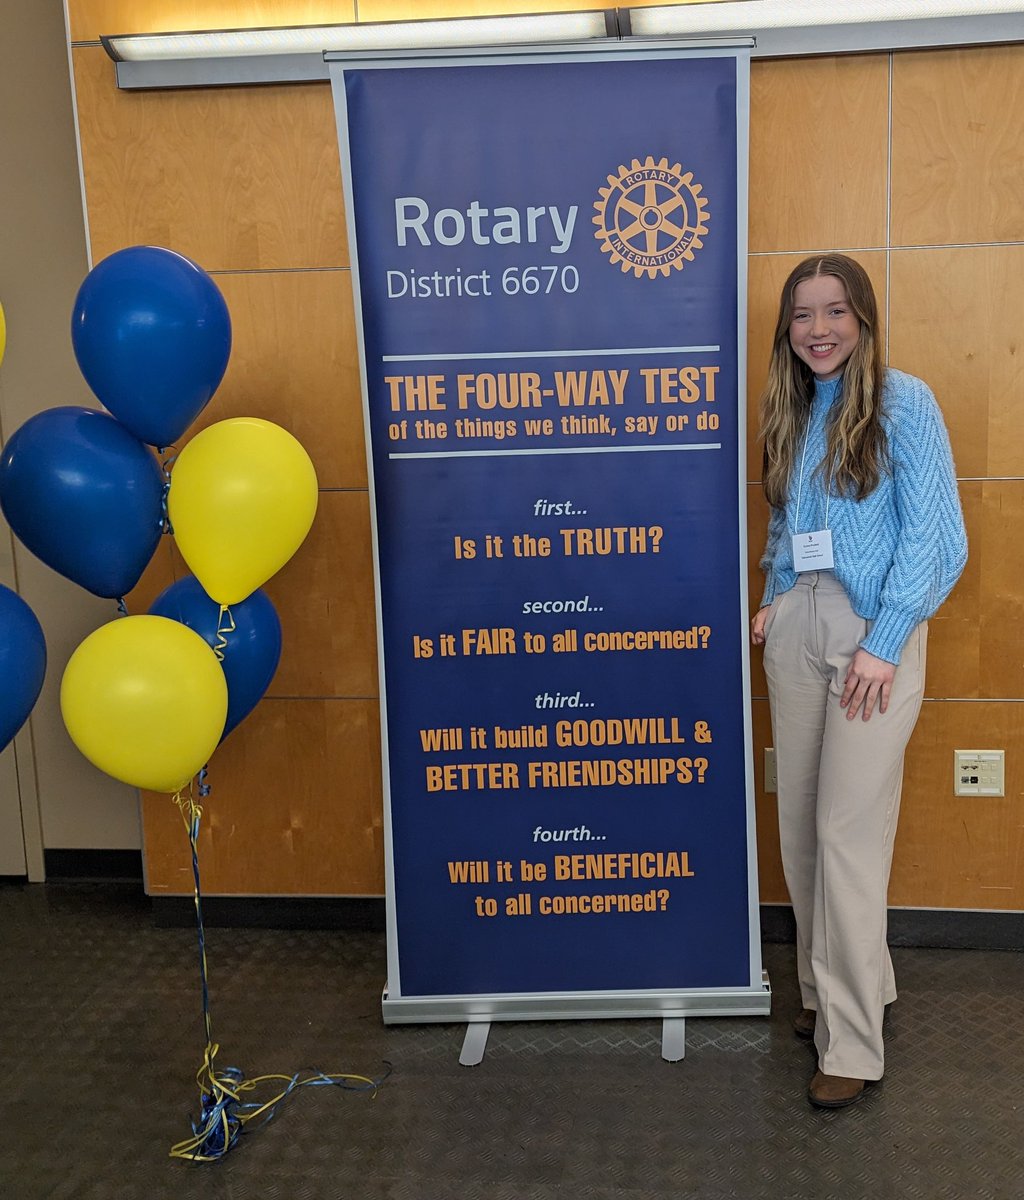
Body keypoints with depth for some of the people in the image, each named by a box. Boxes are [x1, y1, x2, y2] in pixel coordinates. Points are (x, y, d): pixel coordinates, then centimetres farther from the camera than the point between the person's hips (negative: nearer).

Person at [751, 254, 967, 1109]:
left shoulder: (903, 402, -5)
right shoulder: (788, 412, 13)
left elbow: (935, 535, -10)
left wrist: (884, 645, -15)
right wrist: (774, 600, 6)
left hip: (873, 628, -6)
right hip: (795, 629, 6)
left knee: (849, 830, -6)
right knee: (800, 825, 10)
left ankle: (853, 1042, 5)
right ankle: (833, 988, 30)